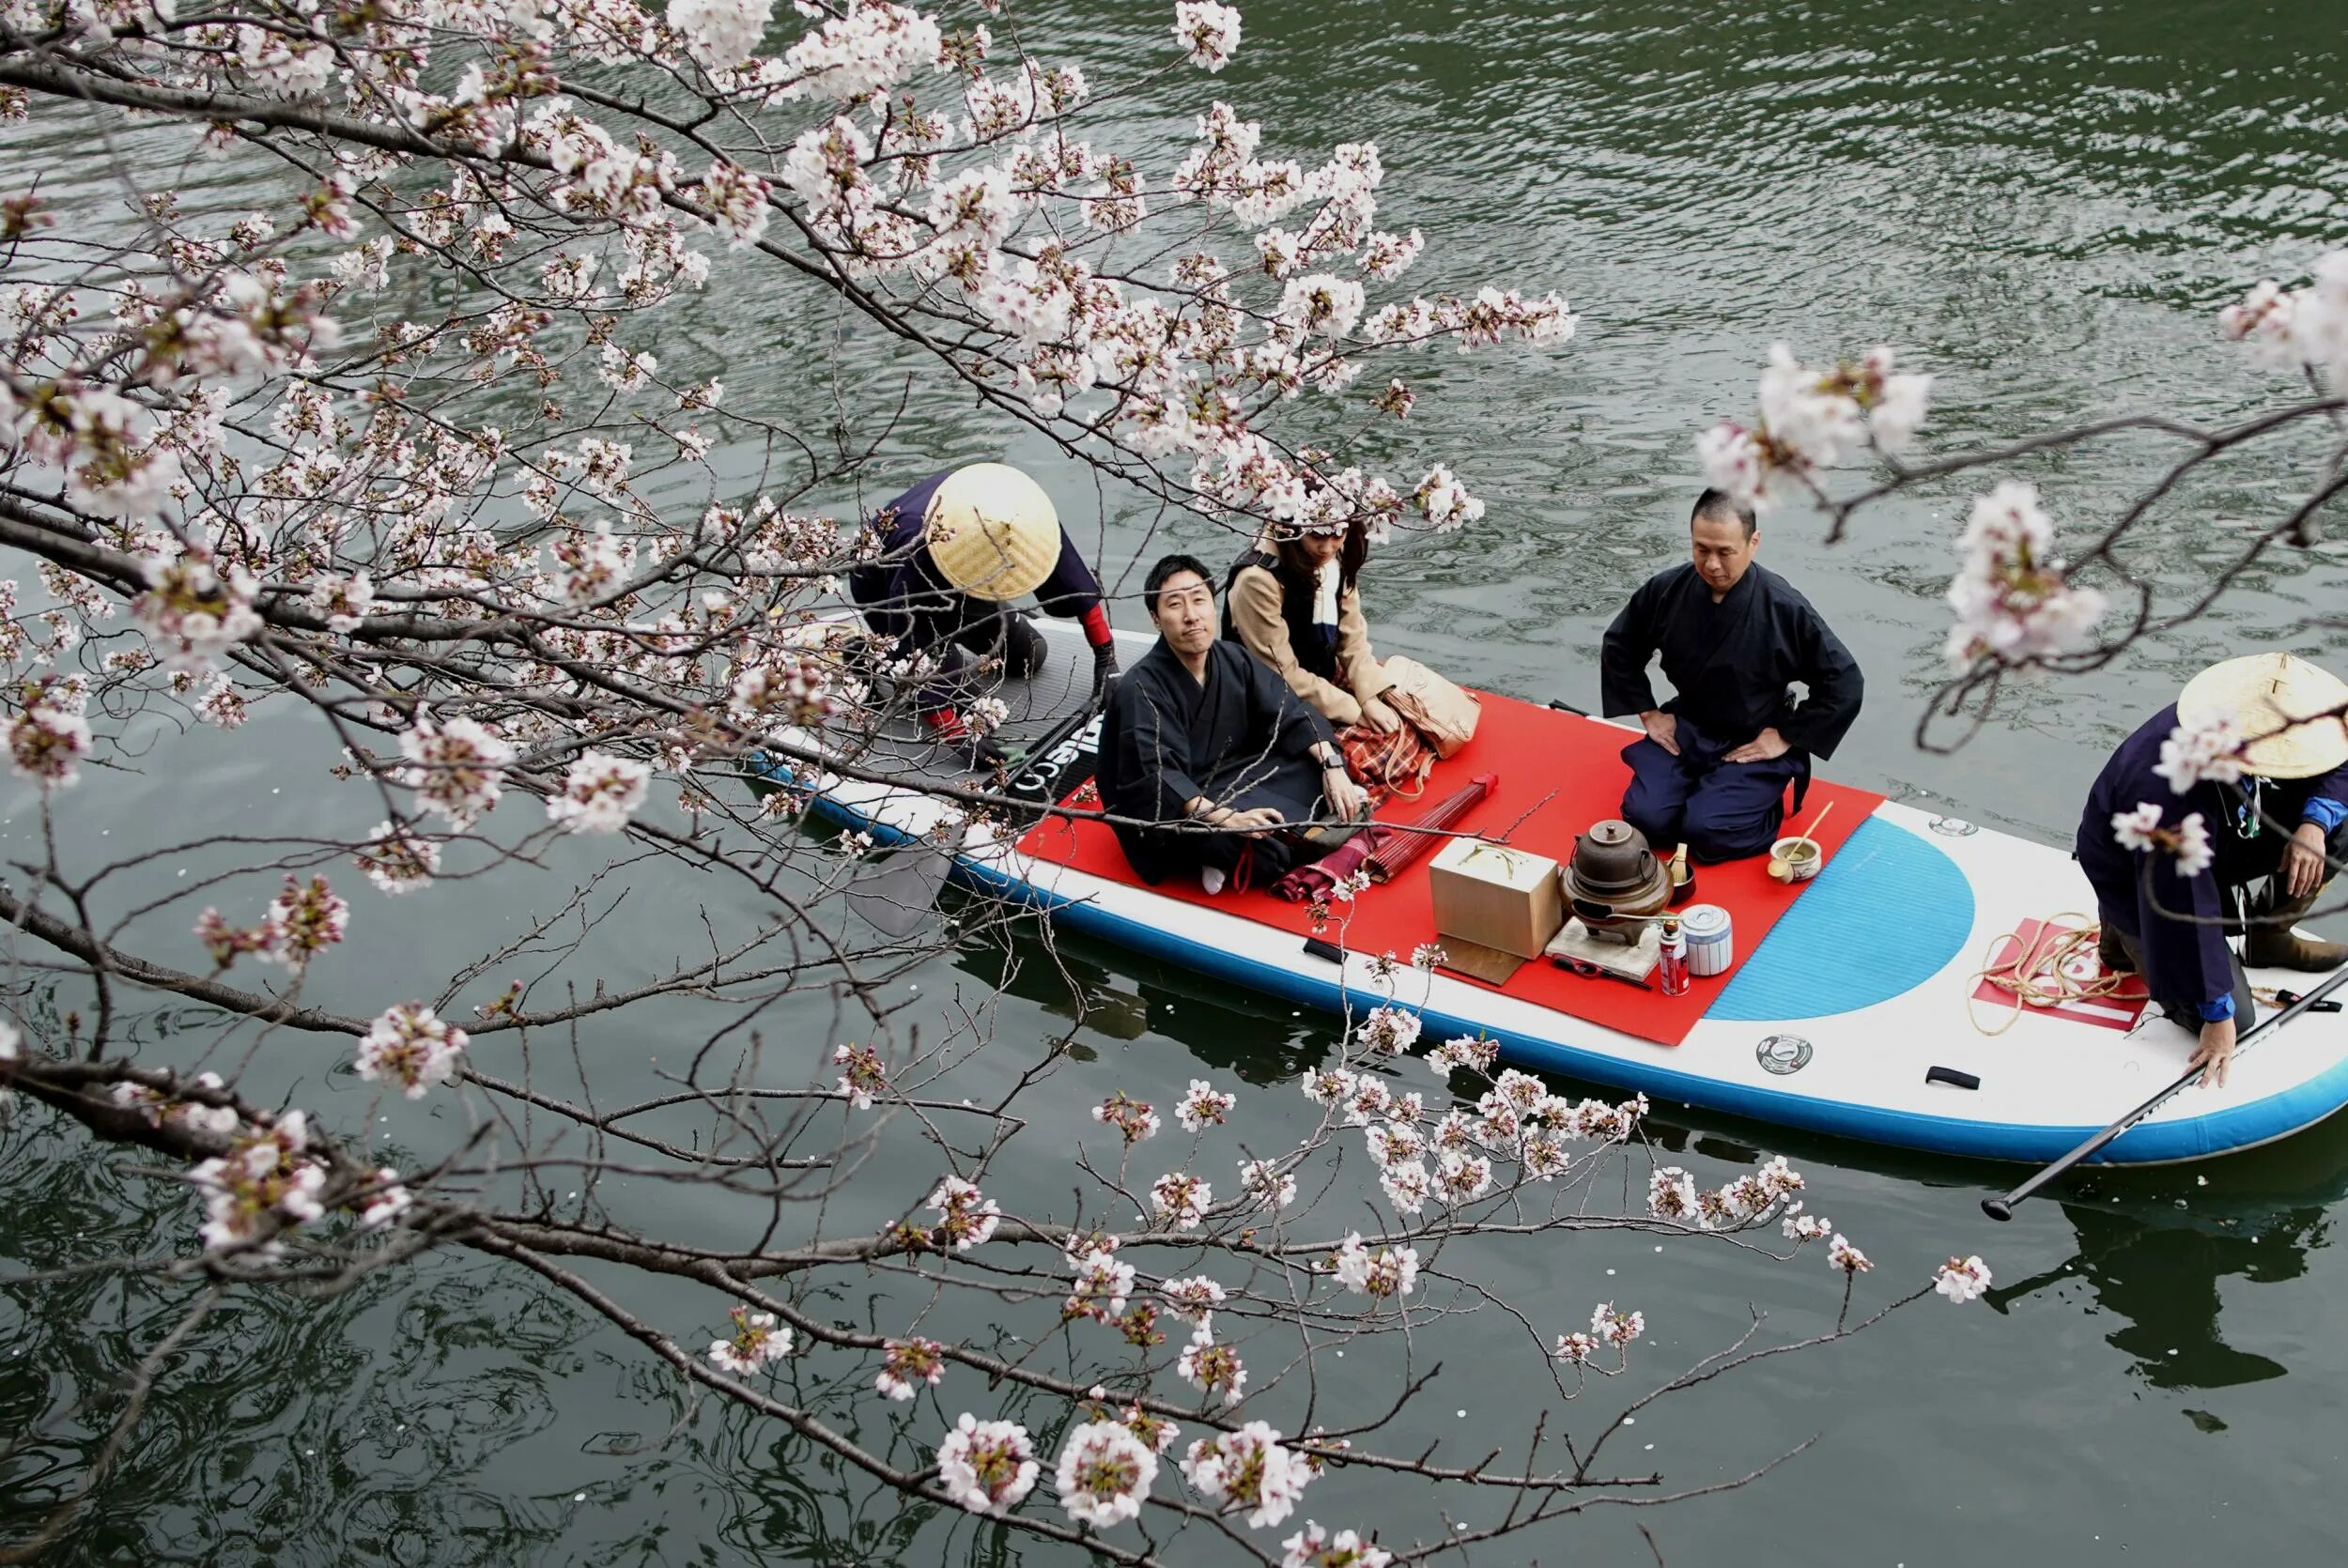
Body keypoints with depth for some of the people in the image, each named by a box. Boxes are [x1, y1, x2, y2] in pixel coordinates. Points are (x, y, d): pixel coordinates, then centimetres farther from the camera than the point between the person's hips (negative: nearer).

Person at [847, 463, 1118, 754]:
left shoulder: (1024, 509, -34)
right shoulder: (915, 554, -47)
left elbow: (1076, 583, -21)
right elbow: (913, 657, -41)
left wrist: (1105, 656, -18)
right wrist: (957, 736, -44)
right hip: (886, 587, -5)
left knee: (1029, 656, 6)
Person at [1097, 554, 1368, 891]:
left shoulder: (1233, 658, -3)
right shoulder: (1141, 688, -23)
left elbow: (1291, 716, 1)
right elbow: (1157, 776, -32)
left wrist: (1333, 767, -15)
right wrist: (1225, 818, -44)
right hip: (1175, 812, -8)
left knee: (1318, 758, -5)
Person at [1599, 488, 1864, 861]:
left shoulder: (1784, 607, -21)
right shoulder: (1666, 591, -11)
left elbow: (1844, 682, -12)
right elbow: (1619, 649, 8)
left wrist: (1786, 737, -11)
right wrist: (1649, 713, 2)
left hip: (1754, 745, -3)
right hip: (1685, 732, 4)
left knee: (1705, 832, -22)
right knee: (1645, 817, -16)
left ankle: (1767, 806, 10)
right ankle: (1702, 788, 14)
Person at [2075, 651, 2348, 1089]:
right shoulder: (2173, 798, -42)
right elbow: (2187, 913, -36)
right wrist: (2218, 1017, -29)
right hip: (2134, 884, -7)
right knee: (2233, 1017, -10)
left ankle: (2269, 938, 10)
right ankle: (2127, 935, 9)